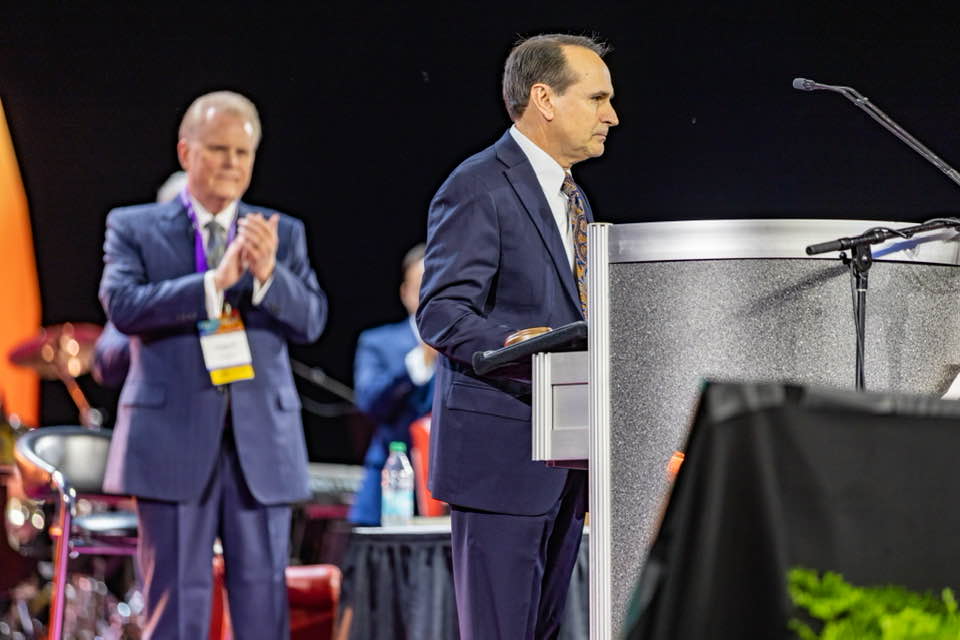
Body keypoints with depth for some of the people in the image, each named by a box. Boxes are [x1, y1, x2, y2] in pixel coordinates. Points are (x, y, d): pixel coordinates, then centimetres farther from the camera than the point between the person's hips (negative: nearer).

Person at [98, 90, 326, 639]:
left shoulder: (284, 235, 13)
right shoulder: (134, 228, 6)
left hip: (262, 442, 2)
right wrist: (215, 281, -20)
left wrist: (267, 273, -18)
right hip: (174, 439, -2)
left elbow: (312, 321, 1)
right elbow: (122, 305, -11)